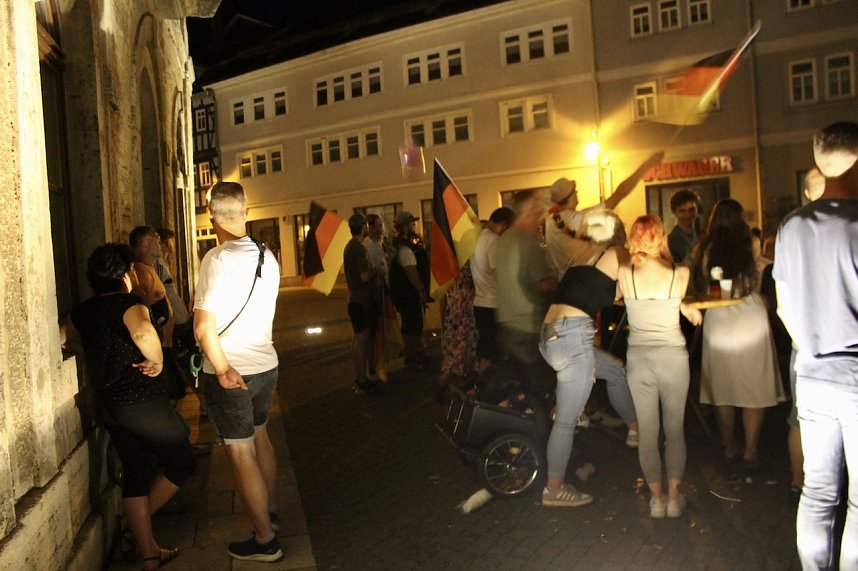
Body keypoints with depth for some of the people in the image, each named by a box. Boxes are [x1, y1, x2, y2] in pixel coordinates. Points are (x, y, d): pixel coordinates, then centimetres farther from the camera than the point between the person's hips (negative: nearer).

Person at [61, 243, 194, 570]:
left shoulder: (83, 311, 7)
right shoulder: (130, 305, -16)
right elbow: (144, 333, -37)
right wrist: (156, 361, -22)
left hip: (106, 405, 8)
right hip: (143, 404, -8)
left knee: (136, 473, 16)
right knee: (181, 463, 10)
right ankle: (130, 525, 15)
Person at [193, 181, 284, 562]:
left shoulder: (218, 259, -18)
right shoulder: (268, 257, 2)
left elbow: (204, 327, -23)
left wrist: (223, 369, -14)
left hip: (229, 373, -7)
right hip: (265, 364, 7)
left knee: (241, 453, 4)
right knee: (258, 436, 25)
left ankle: (265, 540, 15)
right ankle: (269, 510, 42)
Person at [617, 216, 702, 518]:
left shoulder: (624, 274, -9)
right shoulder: (681, 273, -9)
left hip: (638, 359, 0)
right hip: (673, 357, 0)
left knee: (647, 432, 11)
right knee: (675, 430, 14)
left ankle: (657, 499, 22)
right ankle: (674, 498, 22)